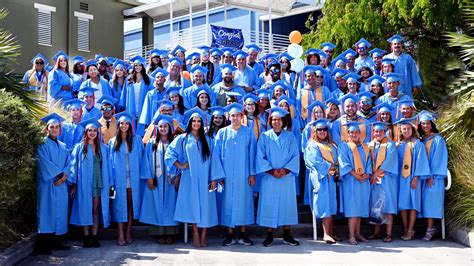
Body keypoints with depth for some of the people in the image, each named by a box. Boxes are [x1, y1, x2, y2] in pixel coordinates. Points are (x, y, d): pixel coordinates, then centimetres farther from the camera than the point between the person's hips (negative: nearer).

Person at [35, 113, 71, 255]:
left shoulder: (63, 146, 19)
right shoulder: (42, 145, 0)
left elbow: (68, 163, 9)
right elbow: (45, 163, -11)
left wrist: (64, 175, -9)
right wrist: (60, 174, -15)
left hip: (61, 184, 6)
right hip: (47, 183, -6)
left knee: (59, 211, 5)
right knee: (47, 212, -9)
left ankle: (54, 242, 11)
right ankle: (42, 245, -8)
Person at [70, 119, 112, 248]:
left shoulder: (103, 148, 10)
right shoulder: (80, 147, 3)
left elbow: (106, 166, 9)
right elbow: (74, 165, 1)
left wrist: (109, 184, 4)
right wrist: (74, 184, -5)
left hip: (99, 183, 2)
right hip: (84, 183, -2)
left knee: (96, 210, 2)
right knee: (85, 210, 1)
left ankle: (94, 237, 7)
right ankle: (86, 237, 6)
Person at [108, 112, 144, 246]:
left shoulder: (137, 140, 7)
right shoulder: (112, 142, 8)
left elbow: (141, 158, 7)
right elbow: (111, 162, 7)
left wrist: (141, 175, -1)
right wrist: (111, 180, -1)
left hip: (133, 178, 0)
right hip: (119, 179, 0)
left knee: (131, 204, 2)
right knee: (120, 205, -2)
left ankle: (128, 233, 11)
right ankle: (120, 235, 0)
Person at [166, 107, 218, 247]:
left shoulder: (207, 140, 12)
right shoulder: (182, 139, 7)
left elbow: (212, 160, 9)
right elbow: (169, 153, 4)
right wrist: (179, 165, -5)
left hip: (204, 178, 1)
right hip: (190, 178, -1)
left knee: (205, 205, -3)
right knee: (193, 204, -4)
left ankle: (204, 235, 3)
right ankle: (195, 234, 4)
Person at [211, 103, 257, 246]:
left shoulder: (248, 133, 4)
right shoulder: (222, 133, 4)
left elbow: (252, 154, 3)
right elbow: (216, 155, 2)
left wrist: (252, 173, -4)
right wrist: (217, 175, -6)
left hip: (244, 175, 0)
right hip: (227, 174, 0)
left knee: (244, 201, 3)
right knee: (229, 201, 2)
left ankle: (242, 234, 13)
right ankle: (230, 234, 10)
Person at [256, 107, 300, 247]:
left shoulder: (290, 137, 7)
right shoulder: (264, 136, 4)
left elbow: (295, 156, 2)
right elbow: (260, 157, -2)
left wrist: (285, 169, -12)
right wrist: (271, 171, -12)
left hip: (287, 176, 1)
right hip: (269, 177, -1)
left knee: (287, 204, 4)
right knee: (269, 205, -1)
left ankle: (287, 235, 13)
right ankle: (269, 236, 7)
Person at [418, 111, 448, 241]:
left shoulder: (438, 139, -3)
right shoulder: (421, 140, 13)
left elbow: (438, 158, -8)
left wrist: (432, 175, -13)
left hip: (434, 176, -5)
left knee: (430, 200, -10)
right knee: (425, 200, 1)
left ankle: (430, 229, -10)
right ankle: (430, 227, 5)